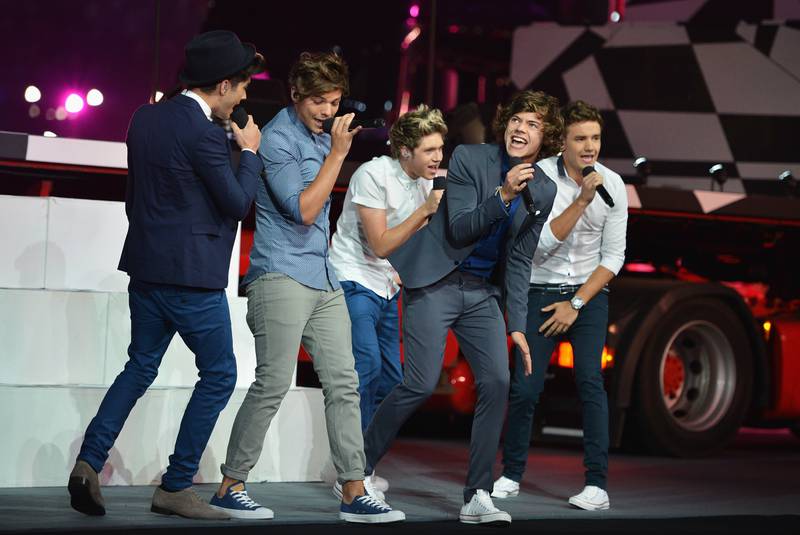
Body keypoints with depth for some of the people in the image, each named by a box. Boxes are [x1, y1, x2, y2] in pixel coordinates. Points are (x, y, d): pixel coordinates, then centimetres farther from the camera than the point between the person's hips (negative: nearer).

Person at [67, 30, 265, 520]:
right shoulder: (203, 133, -18)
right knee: (219, 374, 5)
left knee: (140, 368, 17)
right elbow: (237, 203, -12)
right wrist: (250, 152, 1)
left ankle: (90, 461, 3)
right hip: (191, 273, -8)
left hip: (146, 267, 8)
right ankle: (176, 487, 6)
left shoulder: (146, 118, 8)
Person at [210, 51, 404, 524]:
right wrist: (337, 153, -15)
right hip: (282, 276, -8)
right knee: (272, 384, -9)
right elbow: (303, 210, -16)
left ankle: (356, 493, 5)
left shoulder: (322, 135, 16)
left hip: (323, 279, 8)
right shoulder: (278, 138, -10)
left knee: (343, 383, 3)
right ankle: (230, 488, 0)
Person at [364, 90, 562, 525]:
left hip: (482, 292, 5)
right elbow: (459, 229, -15)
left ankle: (477, 497, -3)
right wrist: (503, 196, -30)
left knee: (497, 383, -9)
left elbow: (518, 261, 7)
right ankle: (357, 470, 6)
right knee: (420, 384, -12)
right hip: (436, 283, -5)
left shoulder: (543, 191, 4)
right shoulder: (468, 159, -9)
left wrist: (517, 325, 1)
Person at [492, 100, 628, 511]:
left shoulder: (613, 185, -6)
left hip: (588, 294, 0)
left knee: (590, 381, -14)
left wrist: (576, 304, -8)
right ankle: (511, 476, 14)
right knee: (524, 388, -3)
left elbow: (613, 257, -3)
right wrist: (581, 200, -27)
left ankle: (597, 484, -14)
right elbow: (542, 244, -19)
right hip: (541, 292, 0)